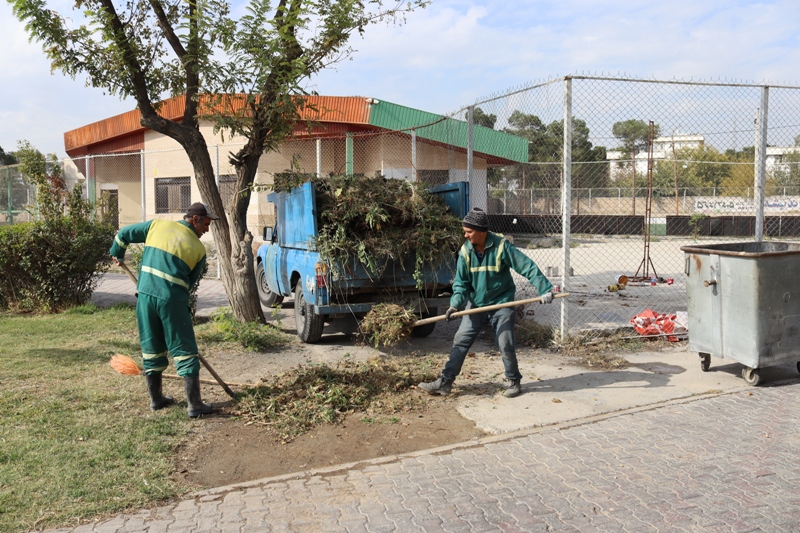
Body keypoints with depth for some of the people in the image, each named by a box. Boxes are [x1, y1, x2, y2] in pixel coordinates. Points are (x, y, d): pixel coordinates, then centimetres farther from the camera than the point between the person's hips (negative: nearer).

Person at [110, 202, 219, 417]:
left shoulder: (158, 225, 10)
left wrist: (117, 254, 35)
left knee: (151, 349, 17)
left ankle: (156, 399, 27)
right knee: (185, 351, 3)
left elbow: (123, 234, 17)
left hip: (145, 295, 4)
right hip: (173, 301, -4)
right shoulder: (198, 249, 3)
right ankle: (195, 405, 5)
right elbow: (189, 282, 7)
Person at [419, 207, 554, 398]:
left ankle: (514, 381, 20)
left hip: (501, 304, -4)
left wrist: (544, 289, -23)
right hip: (476, 305, 4)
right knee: (460, 342, 2)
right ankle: (445, 382, 7)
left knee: (506, 345, -3)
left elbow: (528, 267, -17)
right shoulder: (465, 251, -5)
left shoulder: (502, 247, -18)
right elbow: (461, 282, -3)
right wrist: (455, 304, -18)